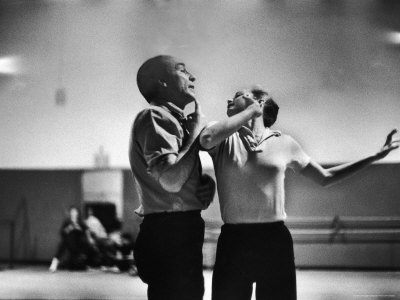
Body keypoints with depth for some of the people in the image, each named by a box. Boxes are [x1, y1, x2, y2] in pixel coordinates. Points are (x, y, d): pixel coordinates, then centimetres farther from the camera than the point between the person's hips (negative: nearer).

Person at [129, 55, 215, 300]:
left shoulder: (174, 119, 18)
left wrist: (206, 183, 6)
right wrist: (195, 133, -13)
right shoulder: (154, 117, -12)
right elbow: (170, 179, -26)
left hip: (182, 232, 10)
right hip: (169, 234, -10)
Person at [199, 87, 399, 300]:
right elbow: (206, 139, -19)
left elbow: (325, 177, 18)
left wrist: (375, 157, 15)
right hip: (233, 241, -1)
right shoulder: (224, 139, 5)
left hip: (275, 240, 1)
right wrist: (250, 111, -9)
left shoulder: (284, 144, 9)